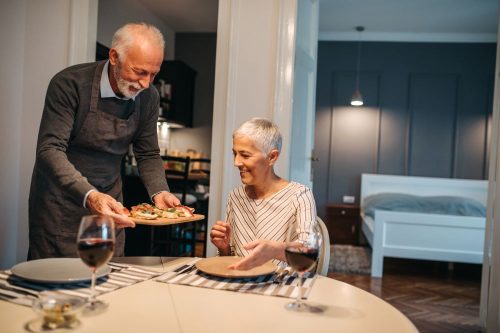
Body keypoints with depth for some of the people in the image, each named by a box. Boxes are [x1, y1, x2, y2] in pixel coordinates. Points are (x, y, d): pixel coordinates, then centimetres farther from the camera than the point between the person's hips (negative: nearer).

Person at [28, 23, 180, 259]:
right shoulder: (69, 84, -20)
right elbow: (50, 150, -25)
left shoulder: (148, 98, -4)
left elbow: (148, 155, 4)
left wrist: (159, 192, -15)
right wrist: (89, 195, -39)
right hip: (60, 201, -4)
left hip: (107, 204, 4)